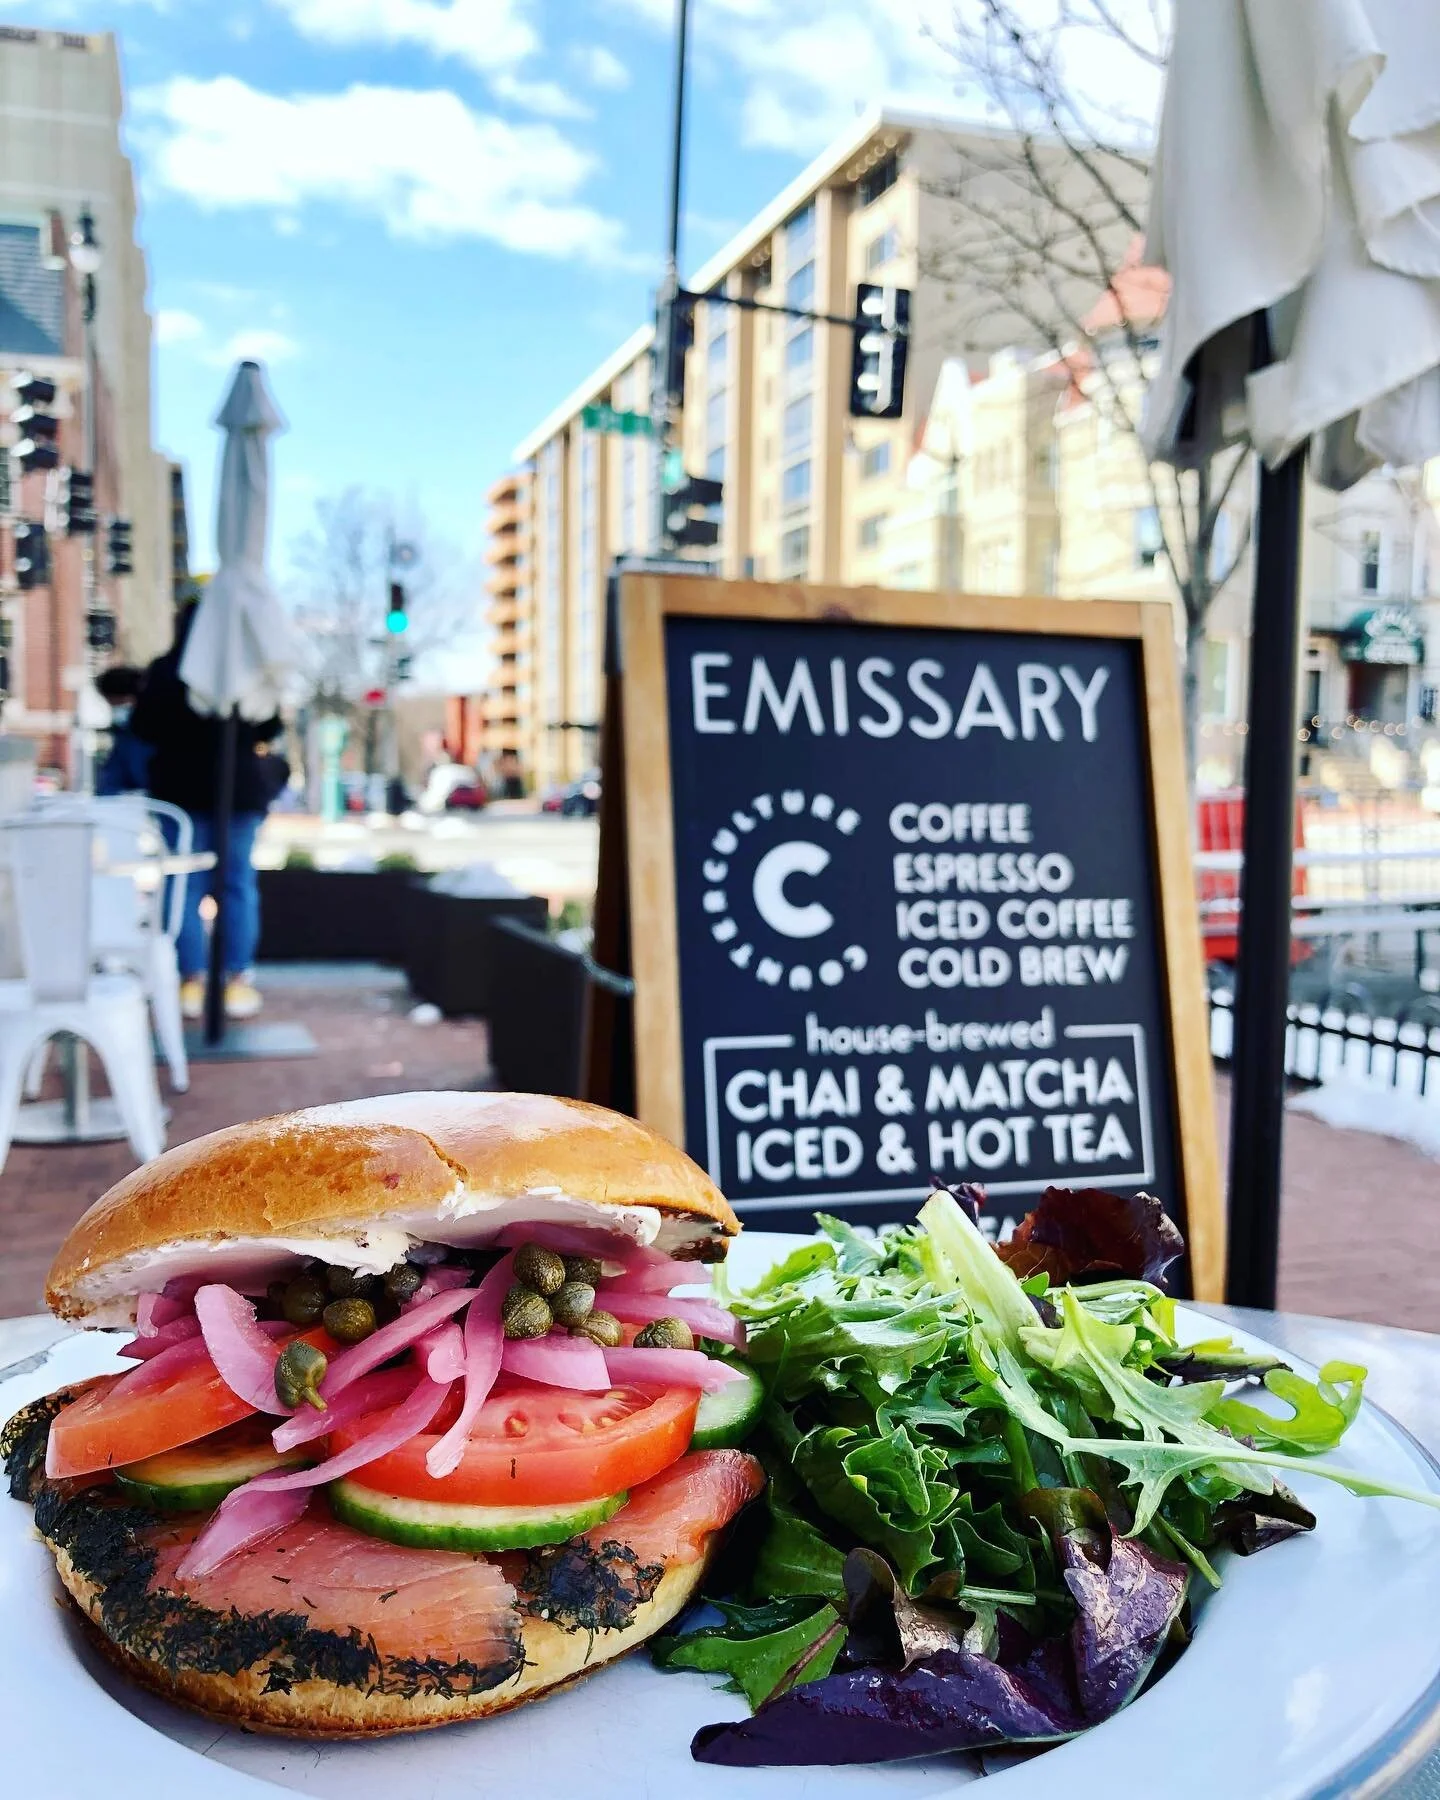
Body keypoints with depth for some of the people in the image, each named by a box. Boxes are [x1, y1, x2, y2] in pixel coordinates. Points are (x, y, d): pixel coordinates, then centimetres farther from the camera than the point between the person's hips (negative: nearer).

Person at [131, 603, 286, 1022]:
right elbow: (272, 726, -1)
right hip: (240, 783, 0)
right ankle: (237, 981, 6)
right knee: (239, 883, 6)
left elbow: (142, 727, 1)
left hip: (182, 785, 0)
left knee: (186, 884, 6)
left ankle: (191, 981, 6)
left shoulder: (163, 671, -4)